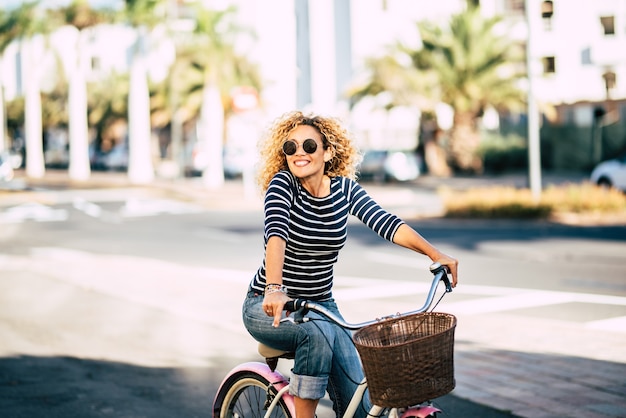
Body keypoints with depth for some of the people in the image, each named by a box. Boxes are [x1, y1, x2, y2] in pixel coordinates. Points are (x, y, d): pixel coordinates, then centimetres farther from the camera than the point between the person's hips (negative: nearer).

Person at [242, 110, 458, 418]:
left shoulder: (345, 188, -3)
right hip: (268, 307, -4)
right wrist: (274, 290, -48)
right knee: (317, 332, -35)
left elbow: (387, 223, -15)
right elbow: (276, 233, -32)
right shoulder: (282, 183, -14)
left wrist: (436, 255, -28)